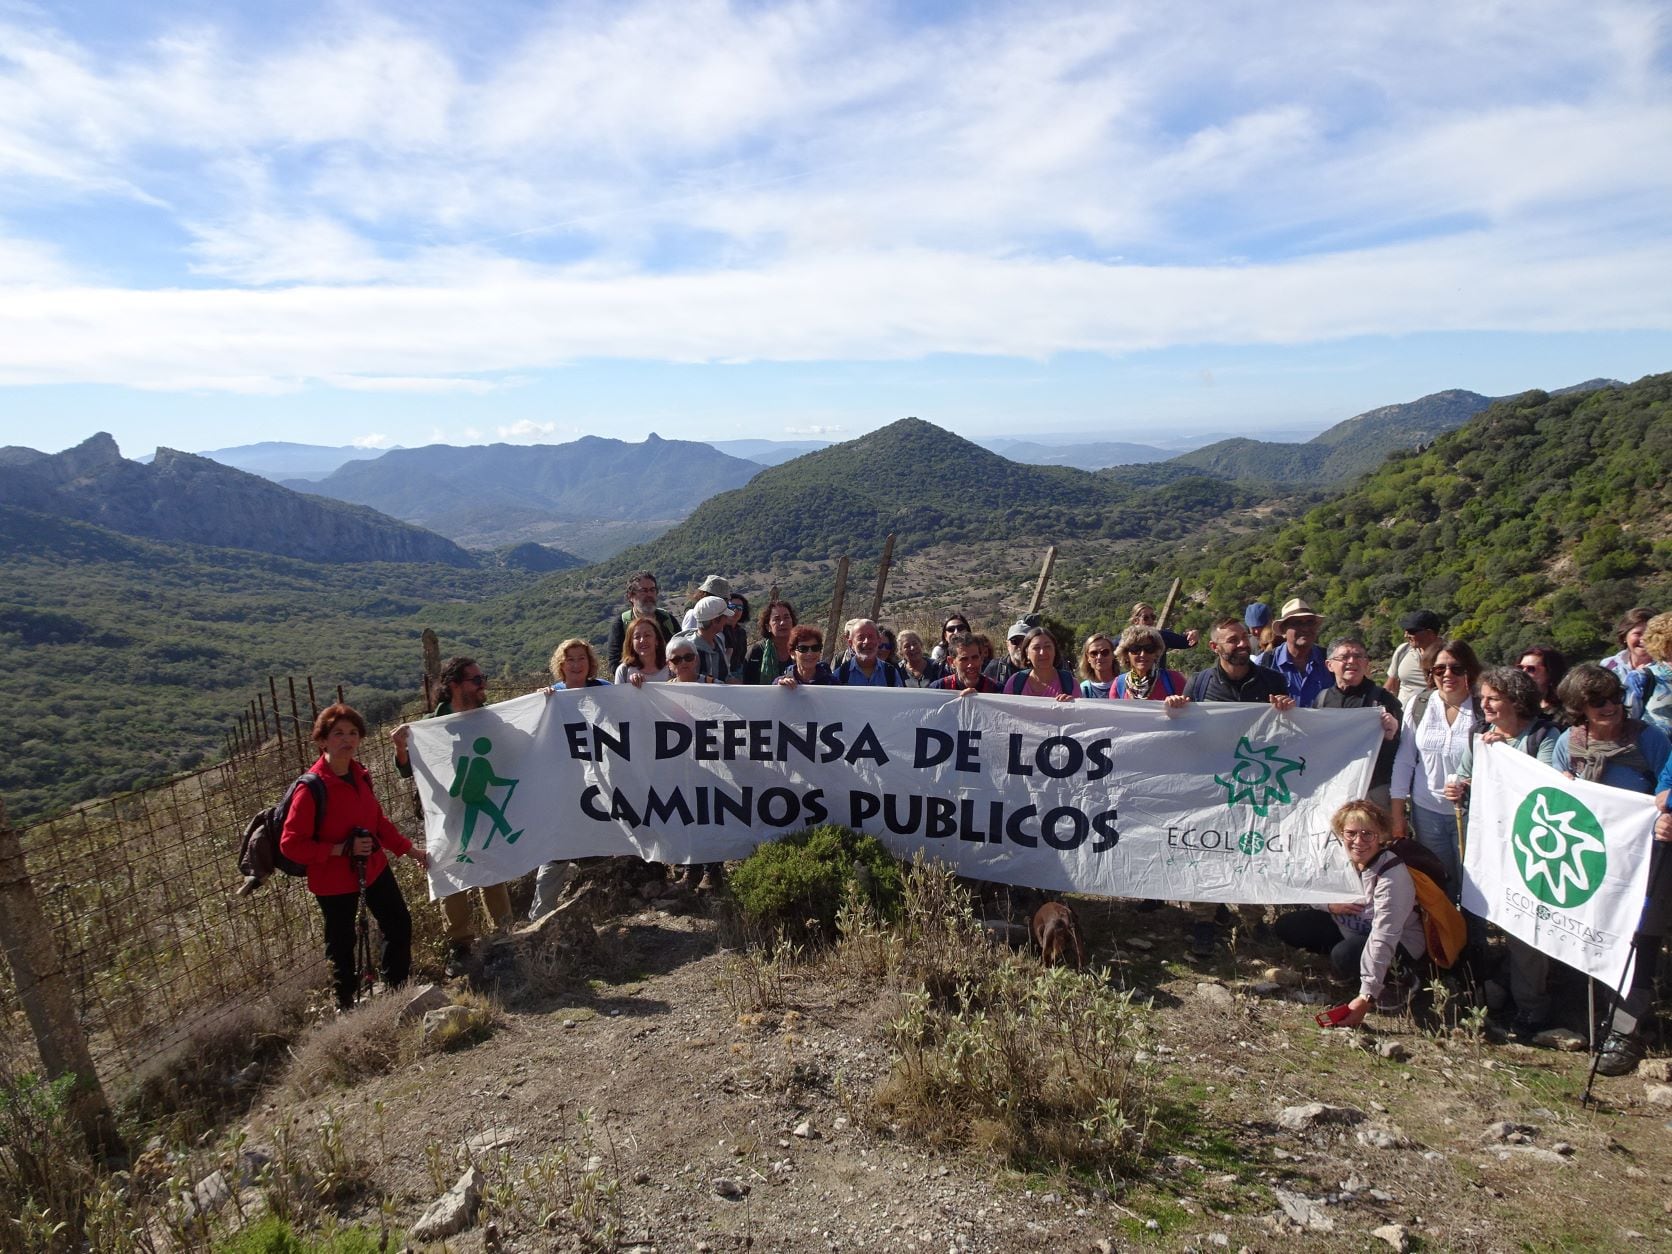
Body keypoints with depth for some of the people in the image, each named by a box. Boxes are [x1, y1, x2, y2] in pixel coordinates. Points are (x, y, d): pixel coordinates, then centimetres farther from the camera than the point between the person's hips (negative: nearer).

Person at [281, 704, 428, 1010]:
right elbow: (290, 844, -21)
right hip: (334, 880, -7)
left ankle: (396, 987, 38)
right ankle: (345, 1003, 33)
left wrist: (409, 849, 11)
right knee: (342, 943, 9)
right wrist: (342, 849, -27)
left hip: (374, 868, 7)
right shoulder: (312, 787, -22)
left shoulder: (360, 775, 0)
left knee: (400, 925, 16)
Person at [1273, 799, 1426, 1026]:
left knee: (1344, 956, -35)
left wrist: (1365, 998, -40)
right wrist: (1331, 904, -19)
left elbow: (1383, 938, -36)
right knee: (1285, 927, -6)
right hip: (1350, 929, 7)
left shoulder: (1392, 874, -30)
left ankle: (1391, 979, -4)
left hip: (1398, 944, -7)